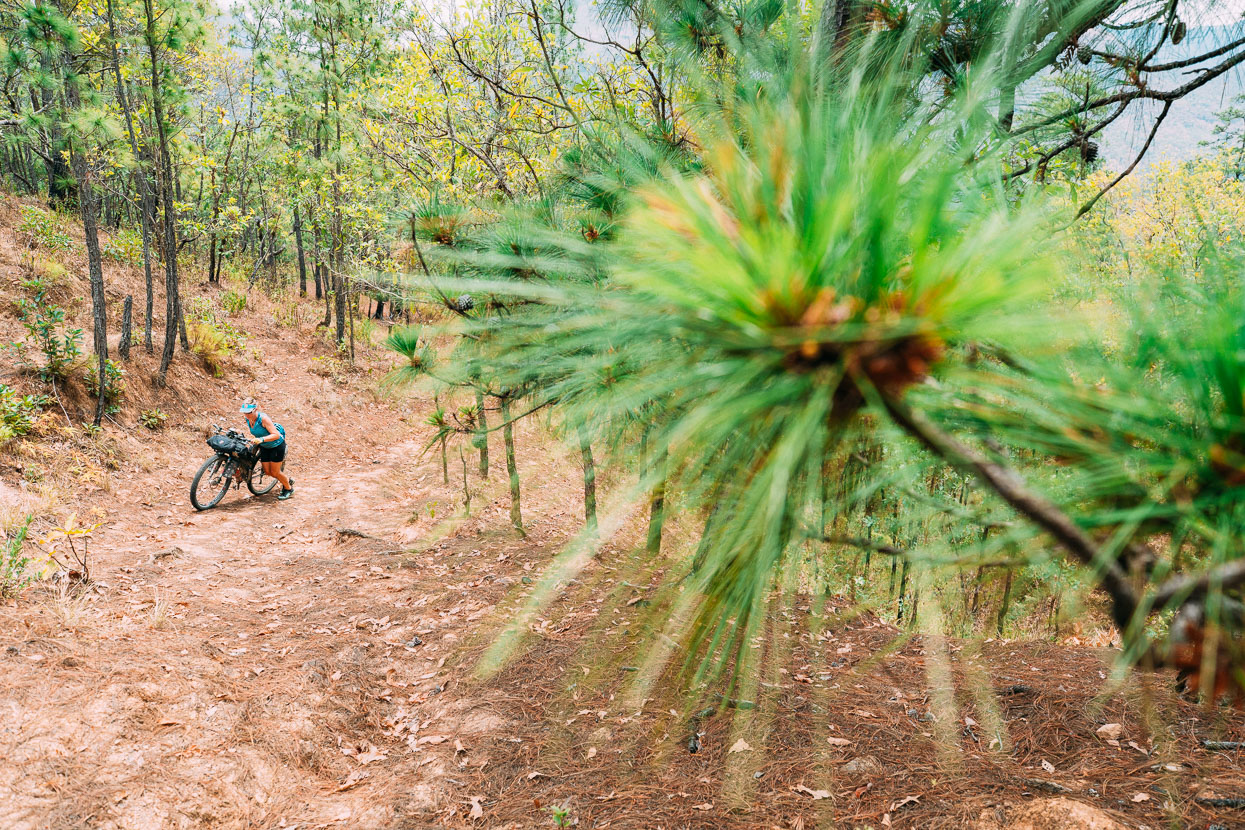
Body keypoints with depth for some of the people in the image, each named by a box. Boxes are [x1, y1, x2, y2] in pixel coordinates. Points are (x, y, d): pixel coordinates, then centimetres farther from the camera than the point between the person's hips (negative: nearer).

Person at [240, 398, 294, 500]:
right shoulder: (247, 419, -12)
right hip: (264, 447, 7)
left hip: (276, 445, -7)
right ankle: (287, 480, 36)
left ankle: (289, 488, 26)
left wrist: (261, 439, -46)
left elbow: (276, 435, -36)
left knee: (275, 472, -1)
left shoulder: (263, 418, -33)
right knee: (267, 472, 9)